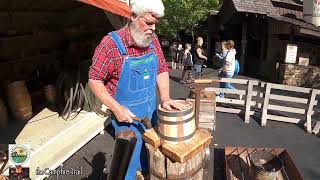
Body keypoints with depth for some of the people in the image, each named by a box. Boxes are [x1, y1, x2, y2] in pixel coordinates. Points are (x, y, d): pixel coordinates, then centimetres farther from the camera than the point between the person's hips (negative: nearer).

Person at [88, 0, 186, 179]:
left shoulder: (153, 40, -1)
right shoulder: (112, 43, -19)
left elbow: (162, 69, 6)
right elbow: (95, 80, -14)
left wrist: (165, 98, -7)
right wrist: (116, 108, -20)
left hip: (151, 112, 6)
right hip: (126, 115, -5)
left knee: (149, 159, 22)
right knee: (130, 162, 10)